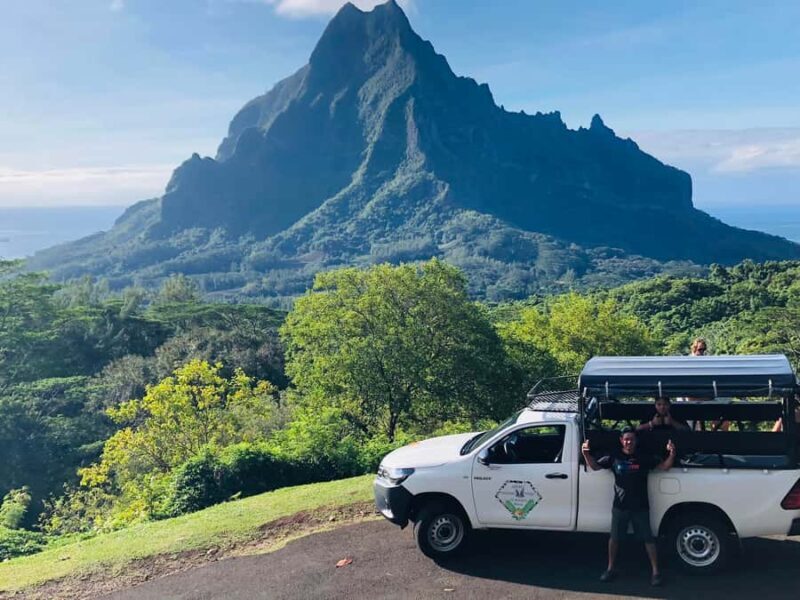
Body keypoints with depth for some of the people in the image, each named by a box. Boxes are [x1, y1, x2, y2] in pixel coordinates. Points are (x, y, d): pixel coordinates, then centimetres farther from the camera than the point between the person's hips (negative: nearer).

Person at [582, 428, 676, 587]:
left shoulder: (644, 457, -4)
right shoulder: (614, 456, -2)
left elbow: (665, 467, -4)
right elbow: (595, 466, 5)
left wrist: (671, 454, -22)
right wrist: (586, 453, -13)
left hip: (640, 507, -1)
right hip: (620, 506, 1)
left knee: (648, 539, 6)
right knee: (614, 537, 11)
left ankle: (655, 571, 17)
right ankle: (610, 569, 26)